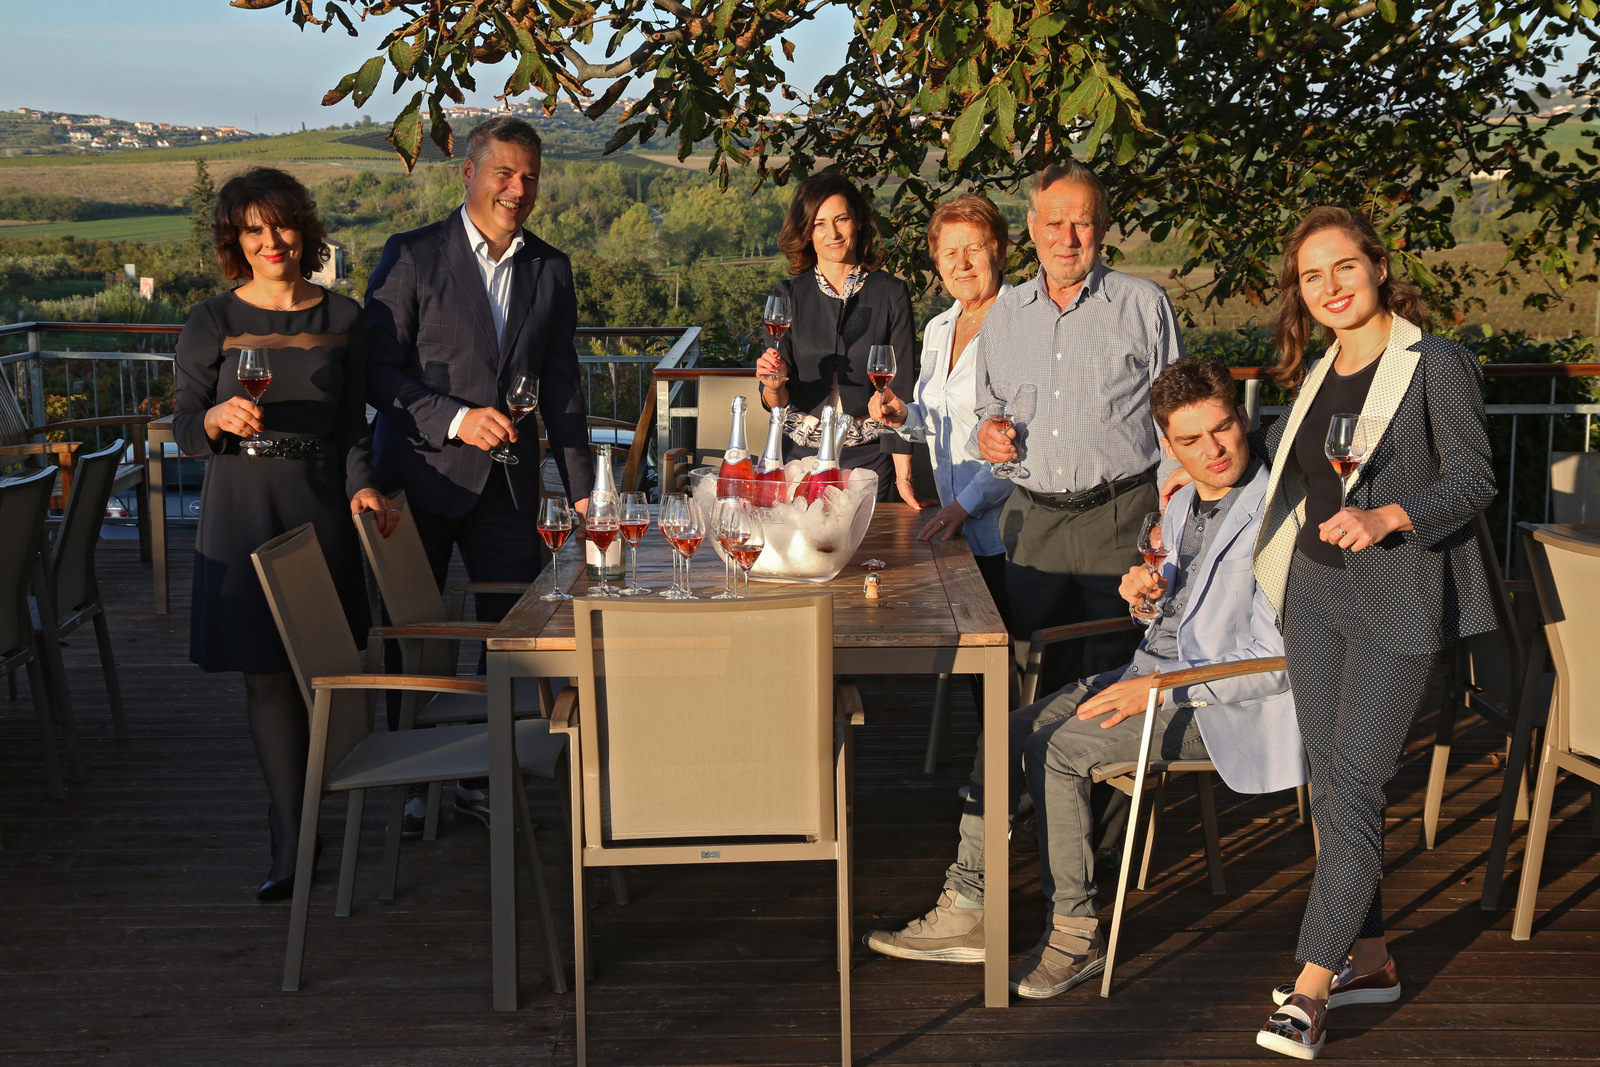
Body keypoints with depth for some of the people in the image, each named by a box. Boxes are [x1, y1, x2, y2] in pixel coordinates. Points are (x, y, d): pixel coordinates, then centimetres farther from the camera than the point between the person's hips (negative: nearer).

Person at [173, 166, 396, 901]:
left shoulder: (342, 318, 6)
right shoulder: (212, 324, 0)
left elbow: (354, 424, 8)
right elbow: (183, 431, 0)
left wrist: (361, 485, -9)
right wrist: (217, 419, -21)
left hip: (321, 505, 1)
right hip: (241, 510, -1)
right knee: (265, 674, 0)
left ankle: (294, 838, 17)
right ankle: (292, 843, 7)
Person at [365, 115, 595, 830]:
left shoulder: (551, 269, 9)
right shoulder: (412, 257, -4)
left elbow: (561, 387, 12)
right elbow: (377, 371, -8)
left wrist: (580, 489, 8)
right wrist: (454, 418, -20)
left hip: (509, 482, 3)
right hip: (421, 474, -3)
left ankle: (484, 778, 19)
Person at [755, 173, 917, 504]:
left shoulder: (890, 294, -2)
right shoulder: (787, 296, 2)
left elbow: (900, 389, -4)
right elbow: (775, 402, 0)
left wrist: (903, 476, -10)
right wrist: (775, 386, -24)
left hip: (870, 458, -1)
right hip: (800, 453, 1)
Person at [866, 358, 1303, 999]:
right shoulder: (1182, 508, 12)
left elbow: (1278, 659, -19)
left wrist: (1159, 689, -21)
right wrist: (1147, 596, -2)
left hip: (1219, 702, -8)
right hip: (1152, 670, 9)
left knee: (1055, 749, -24)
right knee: (1006, 735, -7)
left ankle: (1075, 933, -11)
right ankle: (966, 911, -2)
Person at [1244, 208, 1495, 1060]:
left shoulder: (1437, 366, -7)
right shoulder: (1317, 377, 13)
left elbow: (1474, 480, -12)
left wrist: (1386, 519, -26)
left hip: (1397, 598, -7)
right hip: (1314, 591, 7)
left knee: (1354, 788, -8)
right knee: (1331, 783, 10)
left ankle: (1310, 988, -4)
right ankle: (1368, 958, 23)